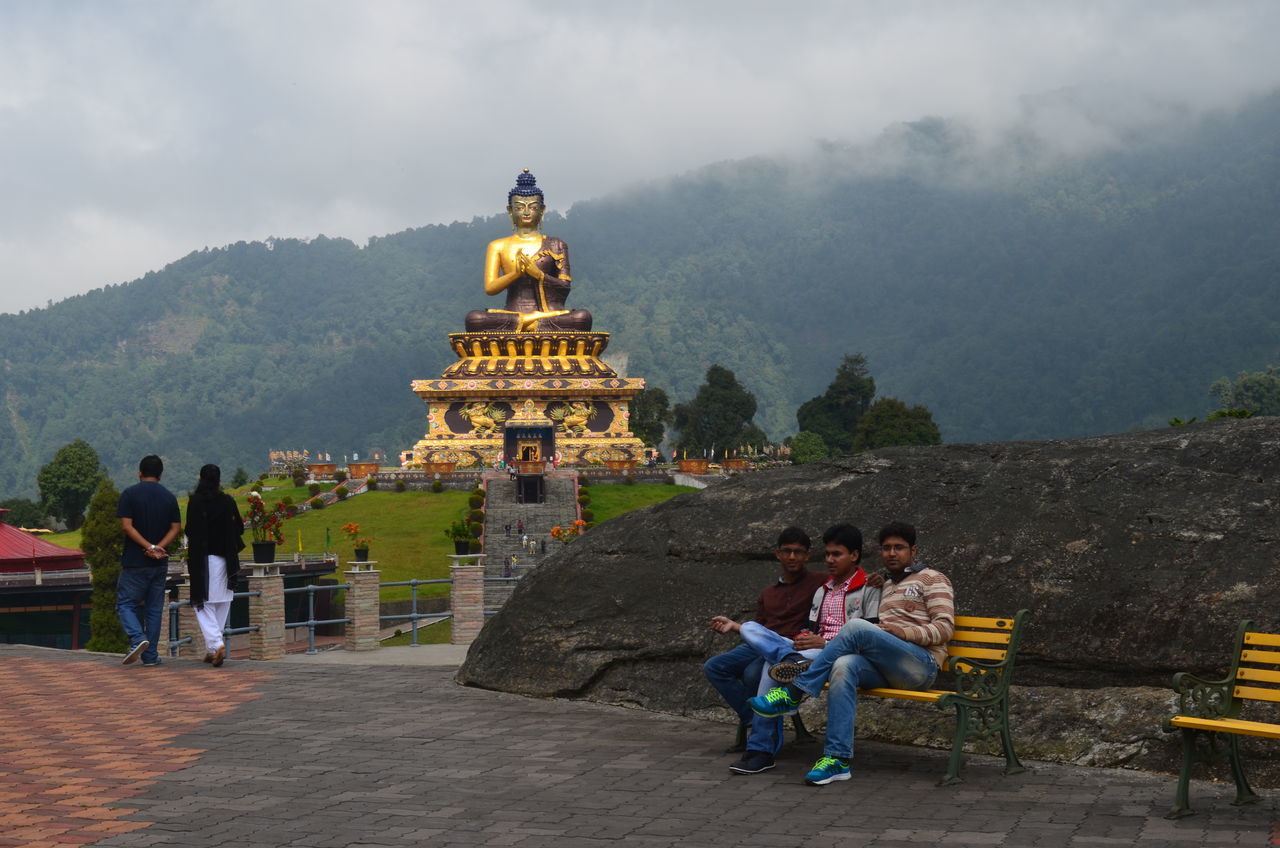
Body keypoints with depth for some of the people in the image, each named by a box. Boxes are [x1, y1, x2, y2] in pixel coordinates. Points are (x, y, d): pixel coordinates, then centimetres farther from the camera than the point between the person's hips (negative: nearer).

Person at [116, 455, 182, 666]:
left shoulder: (130, 494, -4)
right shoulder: (169, 497, 7)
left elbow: (127, 526, -13)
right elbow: (176, 528, 0)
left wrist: (150, 547, -14)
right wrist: (158, 548, -11)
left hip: (135, 562, -3)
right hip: (160, 563, 3)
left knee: (125, 603, 5)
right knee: (154, 609, 9)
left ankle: (138, 638, -19)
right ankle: (151, 655, 9)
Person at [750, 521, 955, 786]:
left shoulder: (932, 579, 10)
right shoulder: (885, 587, 31)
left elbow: (945, 629, -2)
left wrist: (904, 632, -18)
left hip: (921, 664, -6)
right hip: (886, 670, 6)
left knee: (856, 627, -29)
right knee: (844, 666, -31)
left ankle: (794, 692, -26)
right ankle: (838, 759, -38)